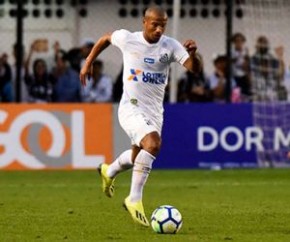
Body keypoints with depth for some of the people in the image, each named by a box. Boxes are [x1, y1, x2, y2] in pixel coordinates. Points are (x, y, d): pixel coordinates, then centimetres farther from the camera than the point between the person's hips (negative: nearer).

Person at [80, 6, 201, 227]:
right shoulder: (127, 39, -8)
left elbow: (195, 68, -17)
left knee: (138, 156, 23)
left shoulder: (170, 46, -6)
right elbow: (106, 38, 14)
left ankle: (109, 171, 58)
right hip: (131, 108, -5)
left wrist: (192, 53, -38)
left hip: (155, 112, 5)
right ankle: (135, 199, -25)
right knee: (153, 143, -31)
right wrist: (88, 63, 16)